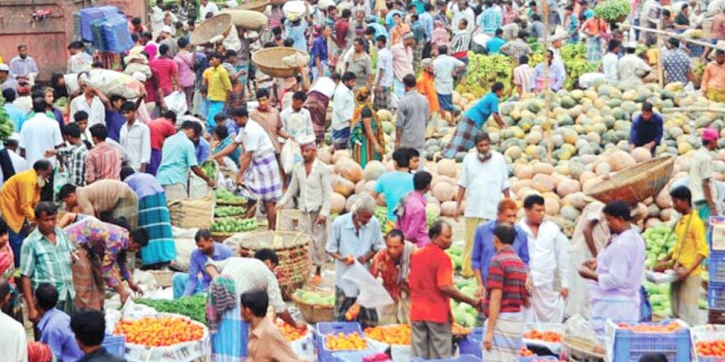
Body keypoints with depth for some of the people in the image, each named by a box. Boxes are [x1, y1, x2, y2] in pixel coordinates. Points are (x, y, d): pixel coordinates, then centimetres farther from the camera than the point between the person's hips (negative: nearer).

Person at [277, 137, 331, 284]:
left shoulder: (323, 169, -6)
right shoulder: (298, 169, 8)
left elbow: (328, 193, -8)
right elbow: (292, 189, 15)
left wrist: (324, 212, -15)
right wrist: (282, 202, 2)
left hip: (318, 210, -4)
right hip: (304, 210, 4)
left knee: (318, 241, 0)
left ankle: (318, 272, 9)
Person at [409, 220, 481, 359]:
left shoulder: (416, 255, 9)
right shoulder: (442, 258, -13)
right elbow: (445, 287, -21)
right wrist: (471, 301, -17)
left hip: (417, 313, 6)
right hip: (437, 314, -6)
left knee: (418, 357, 7)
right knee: (440, 356, 1)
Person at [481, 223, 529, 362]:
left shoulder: (498, 261, -10)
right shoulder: (520, 262, 13)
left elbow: (496, 298, -16)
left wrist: (489, 331, -16)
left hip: (501, 319, -8)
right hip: (518, 320, 8)